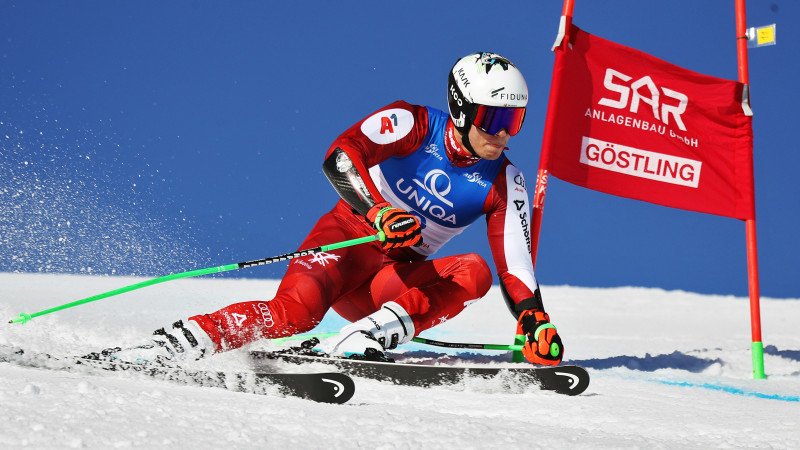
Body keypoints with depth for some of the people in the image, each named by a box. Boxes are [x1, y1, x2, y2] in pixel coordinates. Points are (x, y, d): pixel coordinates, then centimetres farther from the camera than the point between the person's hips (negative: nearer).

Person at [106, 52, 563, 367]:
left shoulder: (504, 183, 0)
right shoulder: (412, 124, -10)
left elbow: (514, 264, -1)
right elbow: (338, 158, -24)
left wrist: (535, 319, -18)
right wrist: (378, 213, -40)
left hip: (399, 279, 4)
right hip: (349, 238, -4)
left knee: (475, 272, -26)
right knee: (297, 309, -34)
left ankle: (363, 337, -36)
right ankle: (176, 341, -29)